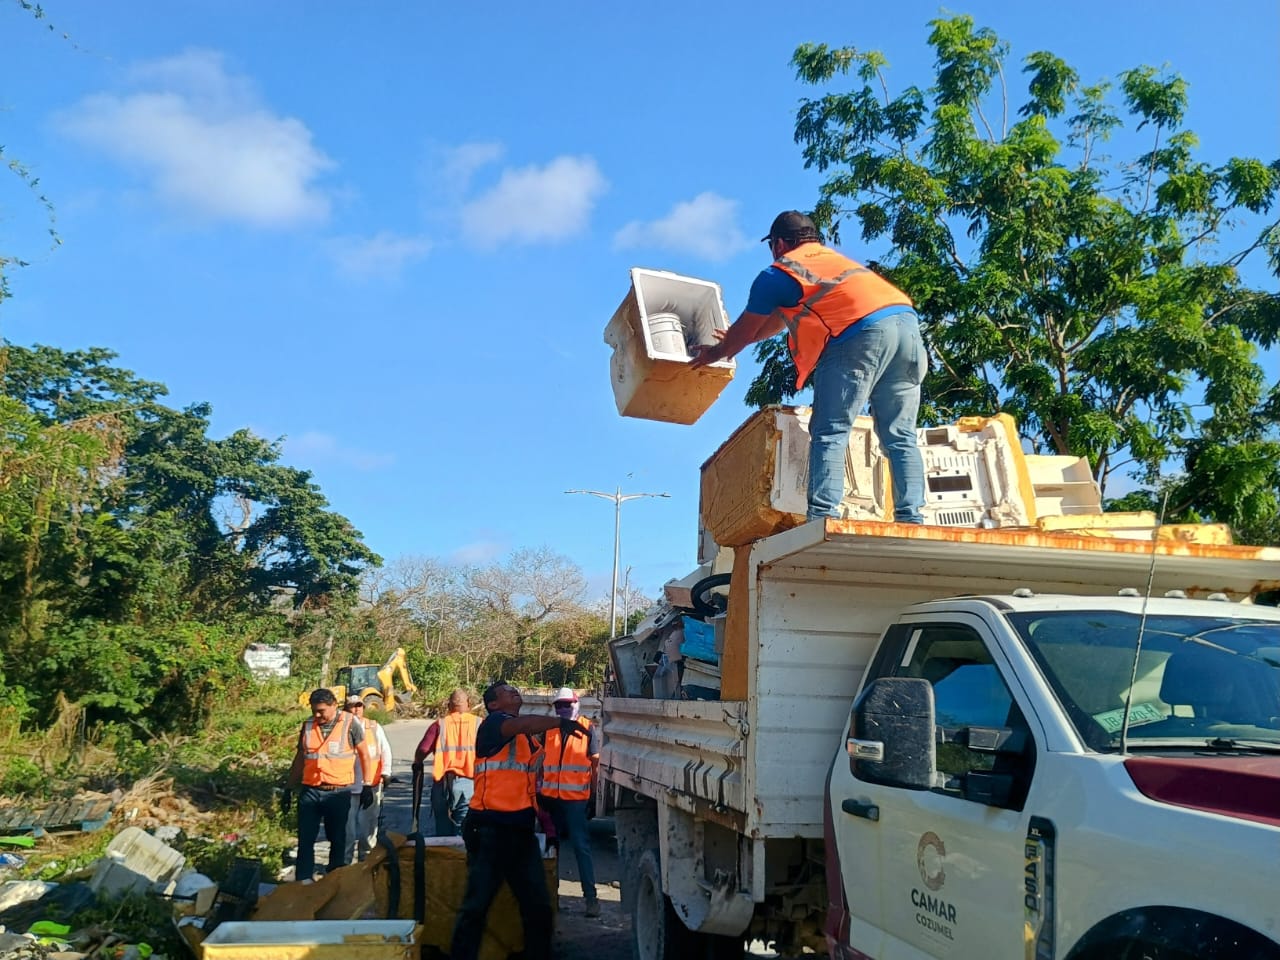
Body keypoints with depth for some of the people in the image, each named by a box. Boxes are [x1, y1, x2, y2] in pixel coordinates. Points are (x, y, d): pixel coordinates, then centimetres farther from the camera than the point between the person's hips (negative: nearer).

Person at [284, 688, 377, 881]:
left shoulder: (350, 724, -6)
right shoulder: (308, 725, 5)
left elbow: (364, 755, 1)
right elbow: (299, 758, 14)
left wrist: (367, 785, -2)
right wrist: (290, 788, 13)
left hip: (338, 792, -3)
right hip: (310, 791, 3)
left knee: (338, 840, 9)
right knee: (305, 840, 3)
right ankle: (303, 881, 9)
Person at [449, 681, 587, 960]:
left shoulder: (528, 738, 21)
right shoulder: (492, 724, -4)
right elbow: (521, 724, -28)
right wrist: (560, 722, -32)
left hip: (522, 831, 8)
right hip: (490, 831, -8)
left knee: (538, 906, 8)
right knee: (476, 906, -4)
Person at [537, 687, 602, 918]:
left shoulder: (588, 729, -3)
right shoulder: (549, 730, 9)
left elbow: (595, 763, -2)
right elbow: (543, 762, 14)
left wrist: (594, 794, -6)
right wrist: (539, 790, 9)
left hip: (575, 797, -5)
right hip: (550, 796, 5)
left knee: (581, 845, -7)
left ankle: (590, 895, -6)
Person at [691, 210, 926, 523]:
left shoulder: (778, 273, 12)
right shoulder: (833, 258, 35)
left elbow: (745, 331, 23)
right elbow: (780, 319, 47)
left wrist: (715, 353, 42)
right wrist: (737, 339, 57)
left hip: (862, 333, -7)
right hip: (907, 323, 7)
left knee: (830, 433, -6)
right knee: (899, 437, 6)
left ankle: (823, 516, -19)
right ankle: (911, 519, -2)